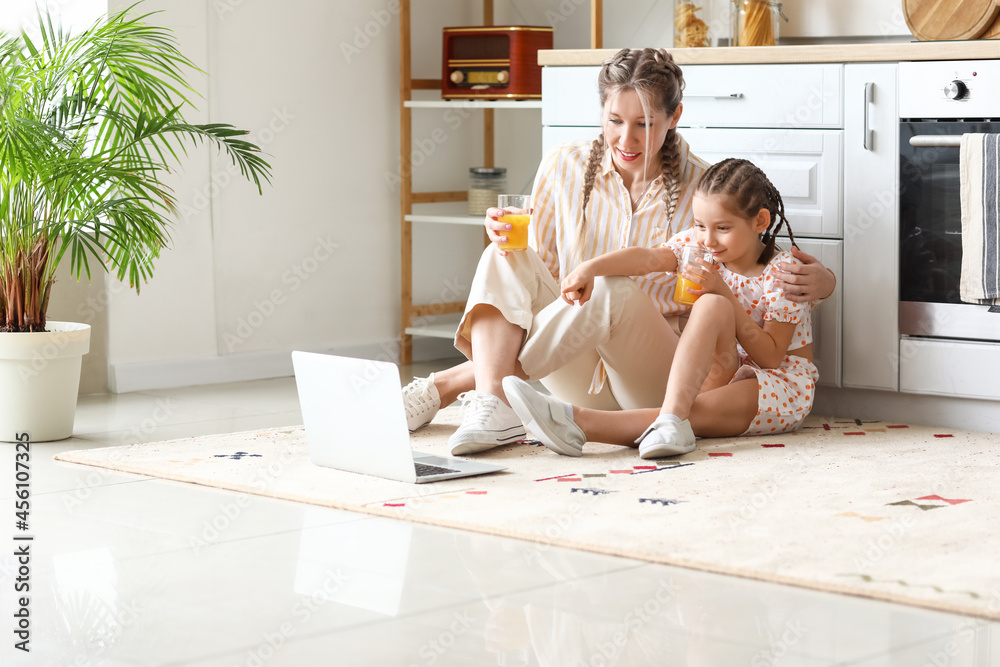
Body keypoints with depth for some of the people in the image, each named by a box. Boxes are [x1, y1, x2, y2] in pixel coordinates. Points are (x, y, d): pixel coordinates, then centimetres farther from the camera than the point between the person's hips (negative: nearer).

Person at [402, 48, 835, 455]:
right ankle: (492, 405, -43)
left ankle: (448, 384, -28)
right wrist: (508, 237, -11)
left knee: (613, 291, -32)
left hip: (657, 381, -3)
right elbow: (539, 270, 12)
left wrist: (815, 282, -20)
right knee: (505, 259, -18)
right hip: (578, 378, 3)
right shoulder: (564, 168, 4)